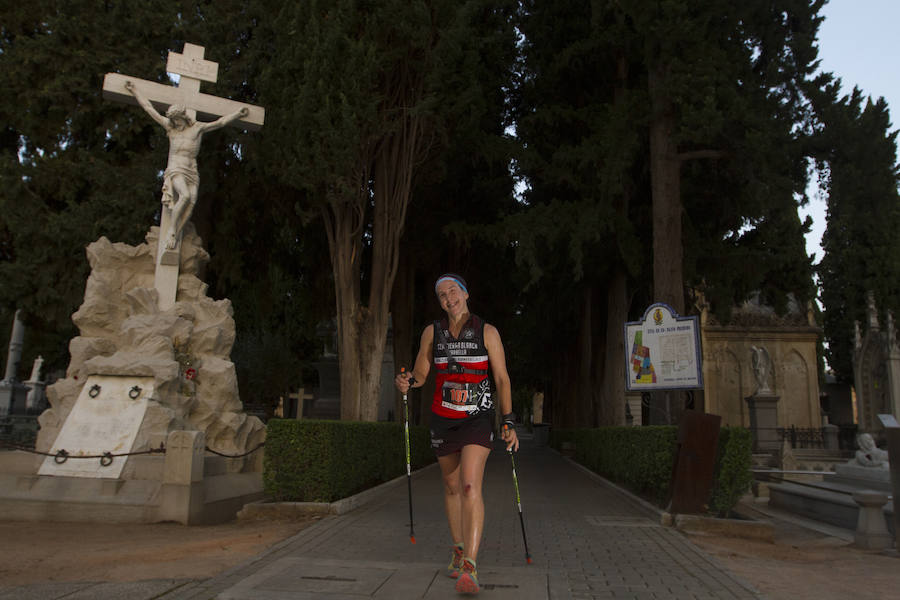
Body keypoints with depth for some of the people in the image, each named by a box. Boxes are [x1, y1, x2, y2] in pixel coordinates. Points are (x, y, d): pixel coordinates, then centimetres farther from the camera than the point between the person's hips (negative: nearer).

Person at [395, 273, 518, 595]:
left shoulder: (487, 332, -5)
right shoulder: (432, 332, 2)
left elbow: (502, 379, -2)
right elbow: (420, 373, 7)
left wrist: (509, 423, -7)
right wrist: (407, 382, -17)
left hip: (478, 419, -3)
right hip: (443, 420, 4)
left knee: (470, 485, -20)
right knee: (452, 487, 15)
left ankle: (469, 568, -20)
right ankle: (459, 550, 36)